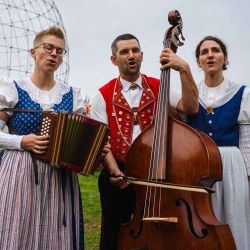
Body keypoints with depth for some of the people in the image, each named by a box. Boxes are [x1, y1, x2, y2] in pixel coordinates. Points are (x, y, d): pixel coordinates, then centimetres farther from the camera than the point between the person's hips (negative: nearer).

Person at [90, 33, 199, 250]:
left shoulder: (159, 87, 3)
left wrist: (184, 69, -23)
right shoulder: (104, 95, 0)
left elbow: (191, 108, -14)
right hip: (117, 175, 0)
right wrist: (114, 171, -20)